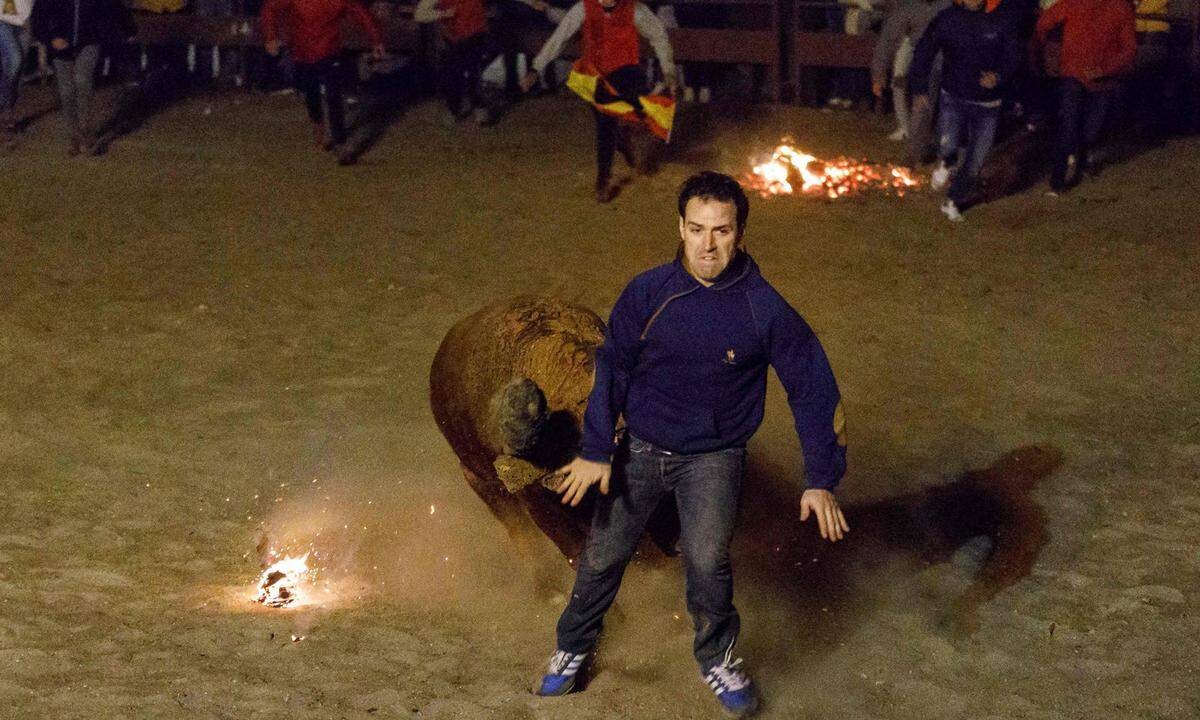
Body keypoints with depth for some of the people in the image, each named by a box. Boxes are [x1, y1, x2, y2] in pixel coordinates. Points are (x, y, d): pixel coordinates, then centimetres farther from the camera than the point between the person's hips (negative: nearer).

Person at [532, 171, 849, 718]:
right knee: (603, 554, 9)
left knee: (707, 560, -19)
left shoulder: (765, 309, -17)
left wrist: (821, 481, -11)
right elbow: (612, 369, -1)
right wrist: (595, 451, -4)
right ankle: (572, 649, 34)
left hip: (714, 457, -2)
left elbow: (812, 389, -9)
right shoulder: (647, 293, -12)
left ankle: (716, 659, 8)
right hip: (640, 448, 2)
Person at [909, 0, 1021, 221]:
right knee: (948, 146, -25)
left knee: (975, 161, 5)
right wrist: (919, 89, 3)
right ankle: (944, 163, 13)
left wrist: (999, 76, -19)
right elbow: (923, 53, 3)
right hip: (953, 98, -1)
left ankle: (953, 202, 29)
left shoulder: (999, 23, -5)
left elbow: (1013, 54, 2)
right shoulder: (947, 19, -6)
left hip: (987, 104, 1)